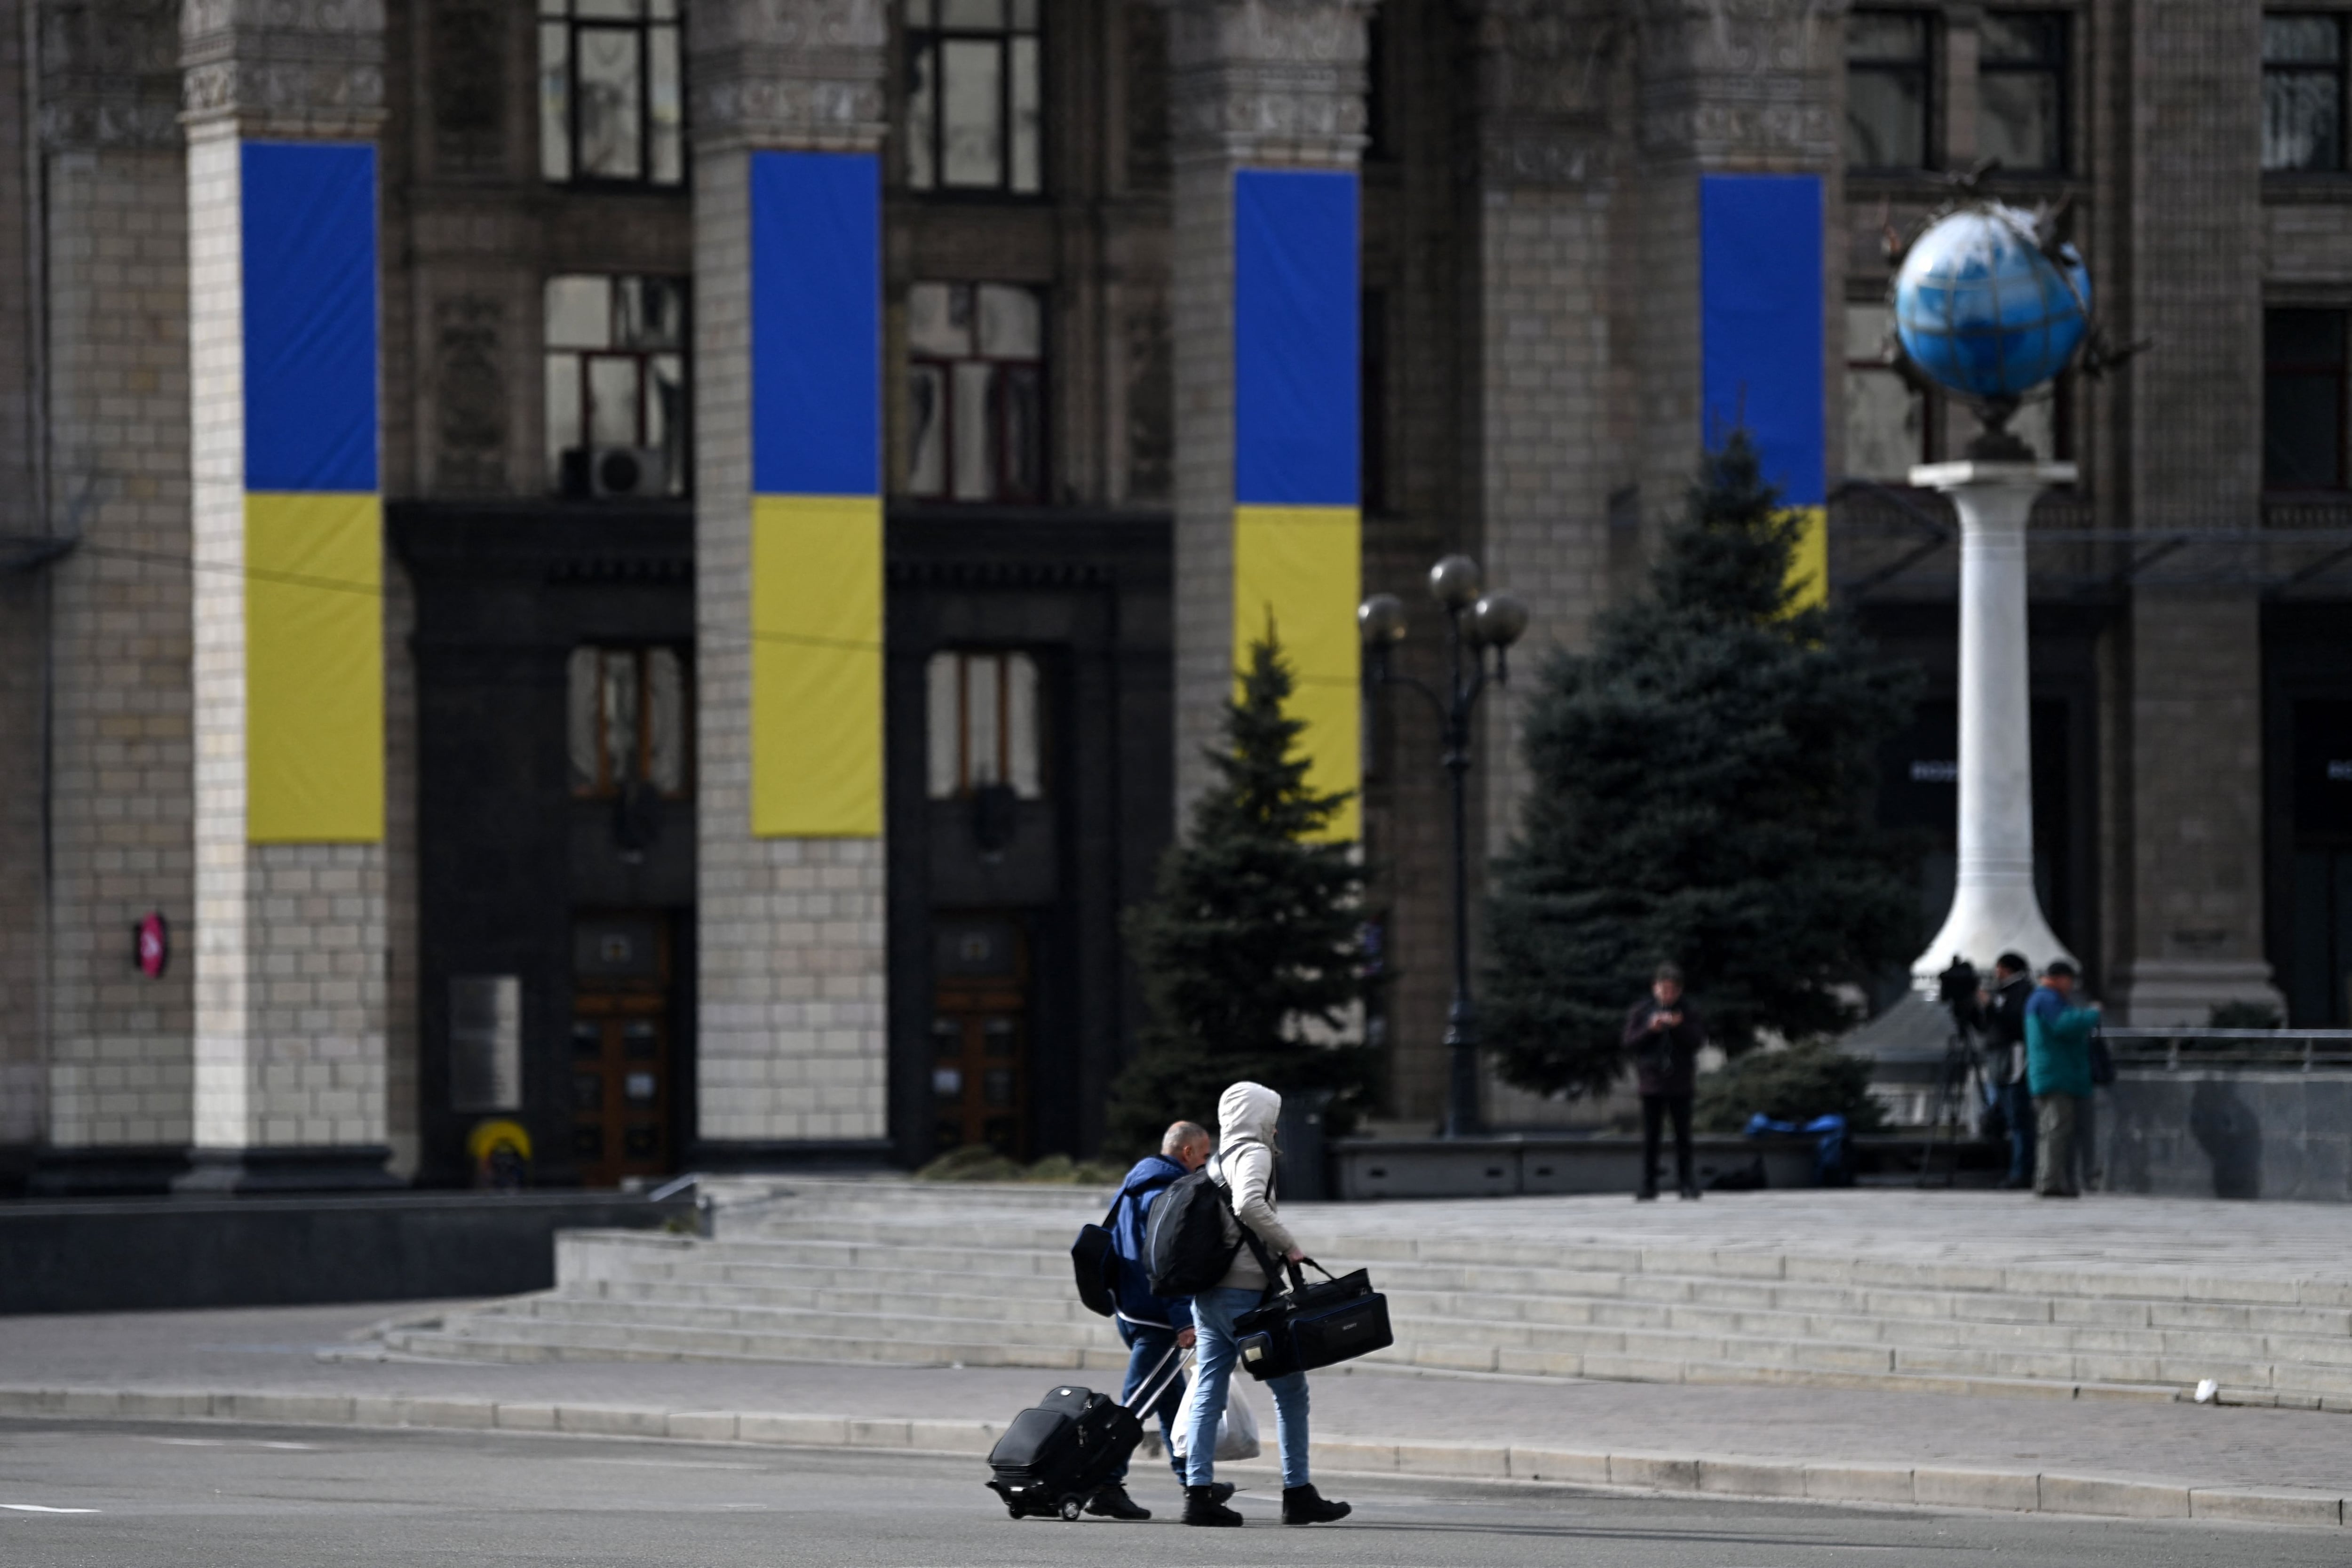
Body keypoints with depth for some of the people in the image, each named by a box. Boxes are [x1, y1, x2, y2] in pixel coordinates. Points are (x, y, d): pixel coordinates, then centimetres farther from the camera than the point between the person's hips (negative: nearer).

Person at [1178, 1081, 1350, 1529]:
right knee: (1289, 1388, 1)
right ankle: (1298, 1493, 3)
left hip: (1207, 1292, 8)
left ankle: (1198, 1492, -1)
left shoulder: (1217, 1161, 16)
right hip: (1243, 1291, -8)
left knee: (1209, 1392, 5)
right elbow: (1248, 1204, -25)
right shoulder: (1253, 1153, -8)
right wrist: (1287, 1244, -16)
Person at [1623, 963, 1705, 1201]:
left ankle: (1685, 1183, 10)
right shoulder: (1641, 1011, 3)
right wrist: (1651, 1029, -16)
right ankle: (1649, 1187, 6)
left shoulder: (1688, 1012, 3)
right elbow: (1630, 1042, -2)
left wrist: (1681, 1027, -18)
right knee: (1650, 1137, 3)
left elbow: (1698, 1040, -4)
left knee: (1683, 1136, 3)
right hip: (1652, 1081, 0)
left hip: (1681, 1083, 0)